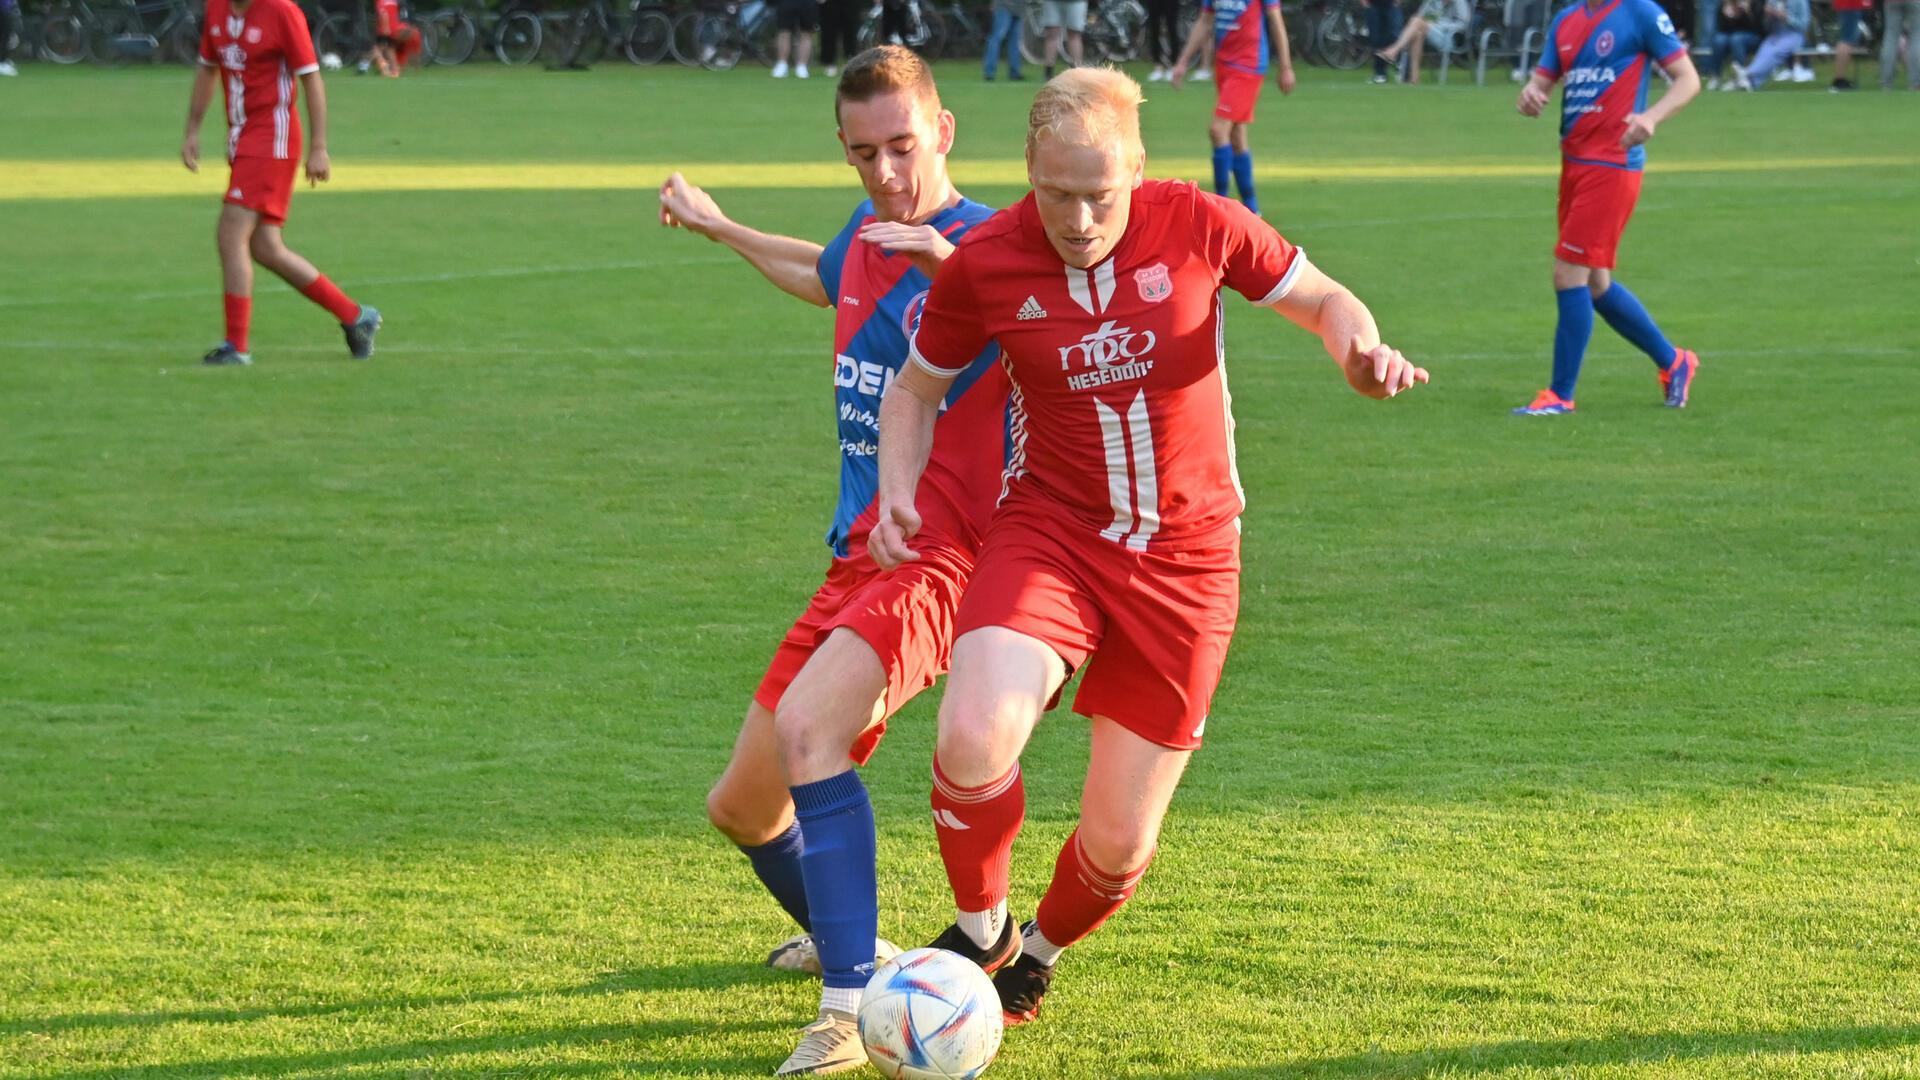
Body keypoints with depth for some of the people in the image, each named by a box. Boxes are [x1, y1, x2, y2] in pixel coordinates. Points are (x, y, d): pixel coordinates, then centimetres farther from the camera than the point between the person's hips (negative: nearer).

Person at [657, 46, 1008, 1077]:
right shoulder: (869, 231, 11)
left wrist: (944, 259, -44)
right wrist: (716, 226, 51)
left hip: (935, 564, -9)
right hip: (855, 564, 9)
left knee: (807, 728, -34)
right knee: (742, 806, 15)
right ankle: (844, 939, 44)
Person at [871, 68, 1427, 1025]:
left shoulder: (1197, 225, -11)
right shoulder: (983, 263, -10)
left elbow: (1320, 298, 4)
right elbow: (916, 387, 7)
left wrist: (1358, 347, -19)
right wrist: (898, 491, -10)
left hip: (1185, 558, 0)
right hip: (1050, 533, 0)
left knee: (1118, 845, 1)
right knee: (974, 738, -30)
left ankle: (1040, 952, 38)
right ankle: (980, 932, 0)